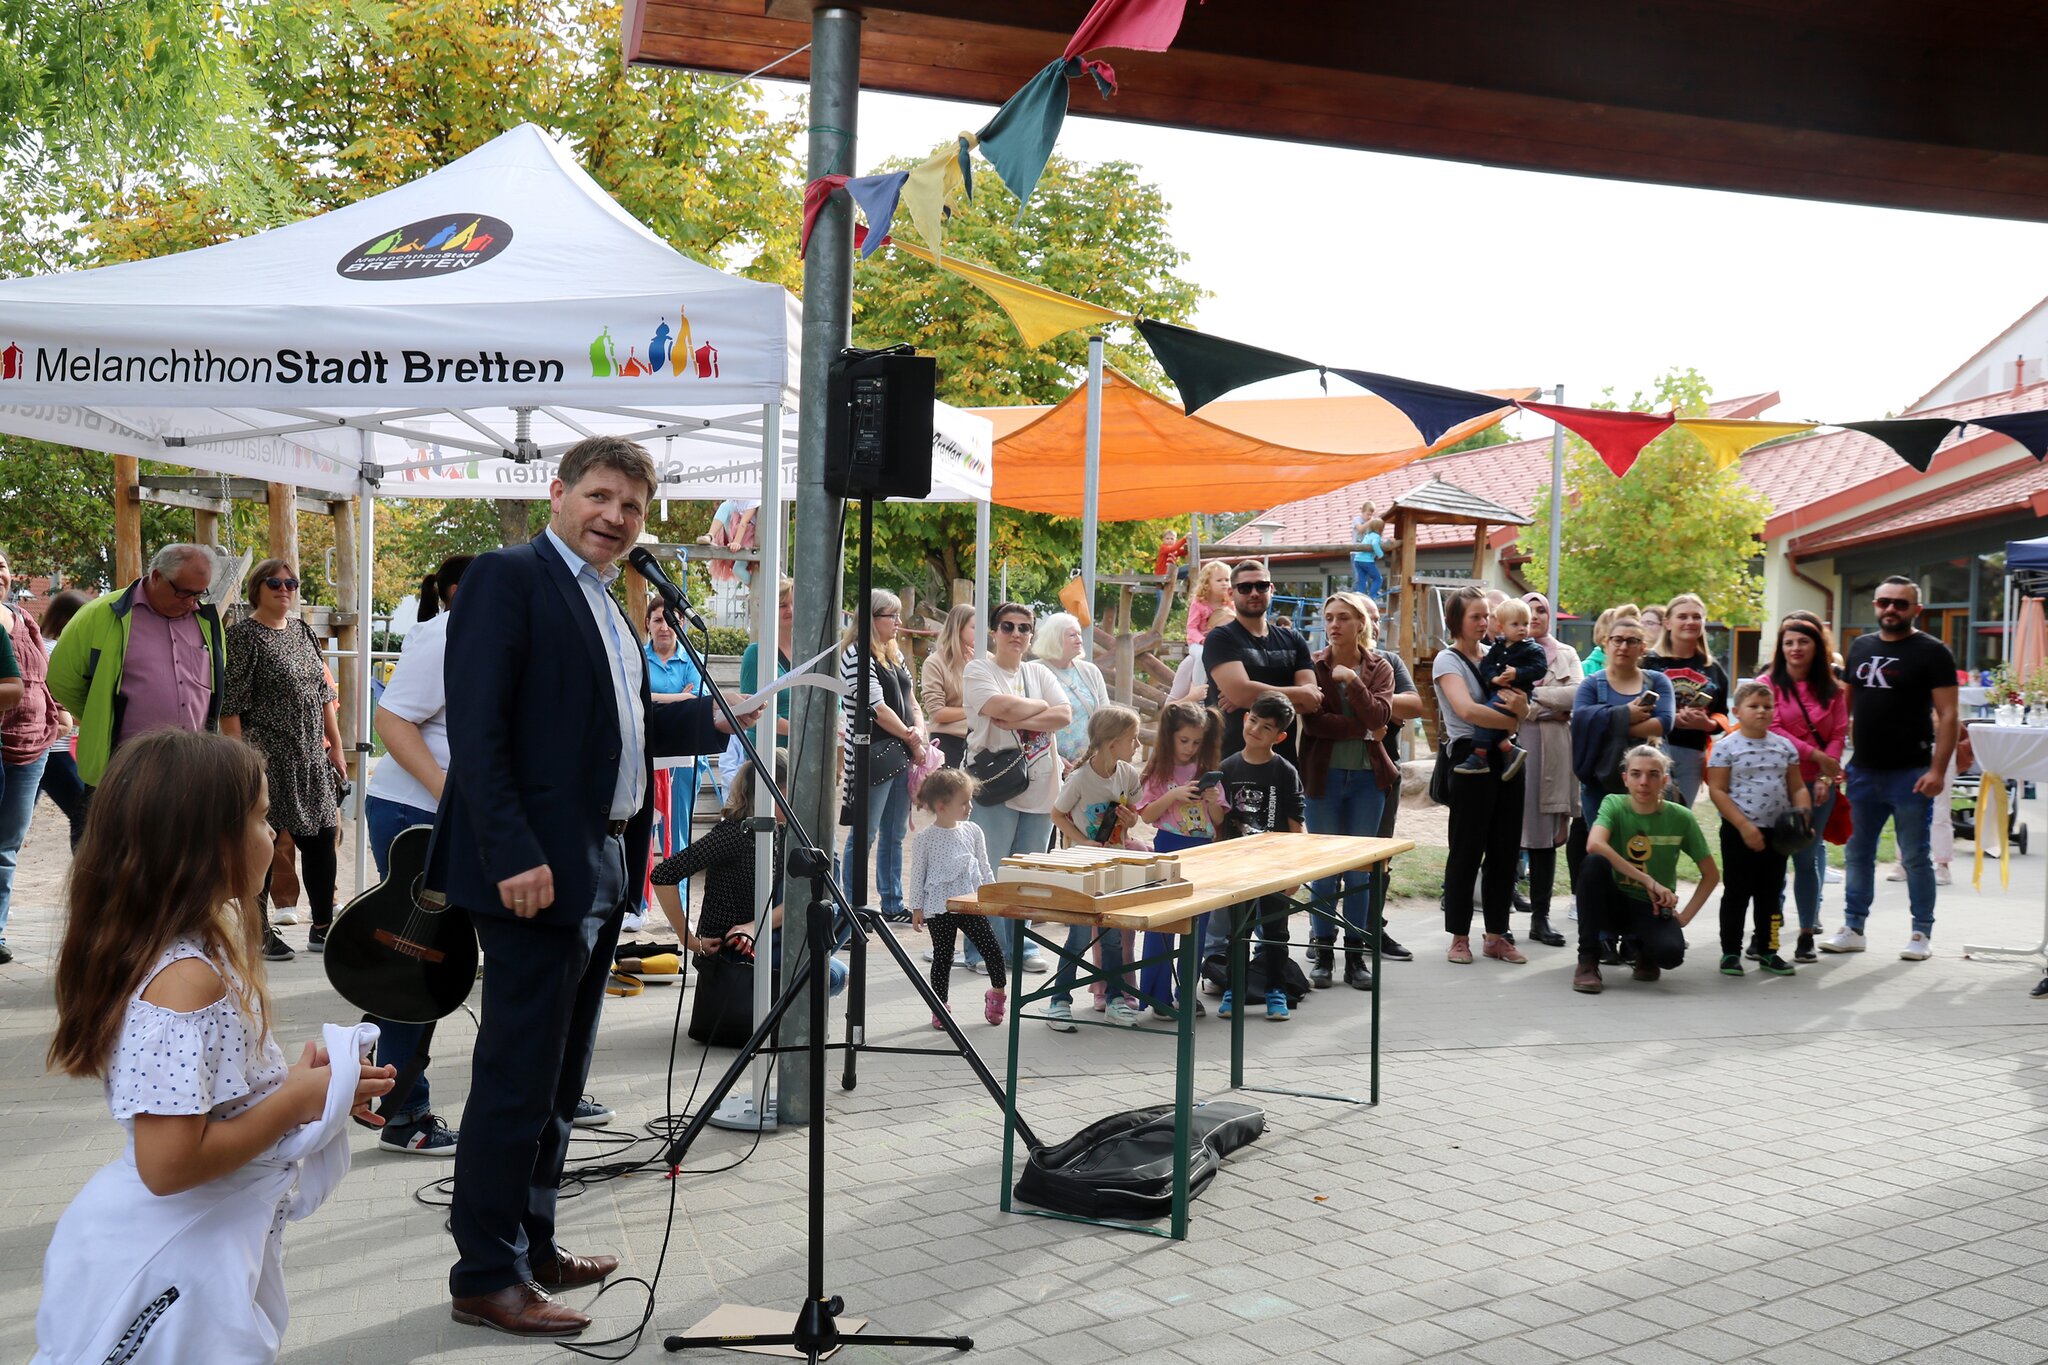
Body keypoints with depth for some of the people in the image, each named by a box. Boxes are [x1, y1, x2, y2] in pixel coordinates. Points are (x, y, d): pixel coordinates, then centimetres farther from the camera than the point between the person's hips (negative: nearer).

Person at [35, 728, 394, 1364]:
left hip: (222, 1237, 9)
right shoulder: (186, 980, -27)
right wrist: (297, 1101, -19)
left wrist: (302, 1084, 1)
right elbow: (169, 1162, -28)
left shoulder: (201, 946, 2)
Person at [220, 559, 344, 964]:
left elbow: (324, 693, 18)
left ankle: (323, 927, 19)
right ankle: (259, 933, 9)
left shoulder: (302, 630, 14)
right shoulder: (245, 634, -7)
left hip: (311, 756, 7)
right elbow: (229, 703, -12)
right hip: (268, 759, -7)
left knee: (321, 838, 9)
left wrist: (336, 744, 14)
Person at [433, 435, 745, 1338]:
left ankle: (533, 1246, 29)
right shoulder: (509, 576, -9)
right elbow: (476, 727, -17)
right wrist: (514, 855, -24)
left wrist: (711, 720, 12)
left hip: (602, 872, 9)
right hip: (535, 872, -9)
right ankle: (485, 1278, 9)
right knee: (517, 1079, -2)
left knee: (560, 1078, 17)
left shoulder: (606, 603, 18)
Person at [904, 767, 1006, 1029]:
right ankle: (940, 1006, 17)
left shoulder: (973, 831, 4)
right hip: (939, 908, -3)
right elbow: (917, 875, 0)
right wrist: (916, 908, 0)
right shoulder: (924, 838, -7)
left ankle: (997, 993, 22)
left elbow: (984, 867, 13)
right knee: (942, 957, 4)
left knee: (992, 949, -1)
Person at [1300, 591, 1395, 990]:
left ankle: (1355, 955, 13)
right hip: (1324, 774, -2)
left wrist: (1352, 680, -18)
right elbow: (1312, 721, -12)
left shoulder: (1379, 668, 7)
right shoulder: (1313, 665, 0)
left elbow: (1380, 715, -10)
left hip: (1368, 776, 2)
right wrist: (1362, 728, -12)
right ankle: (1322, 953, 12)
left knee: (1361, 867, 5)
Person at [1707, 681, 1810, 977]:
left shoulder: (1784, 746, 8)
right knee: (1737, 893, 2)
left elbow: (1797, 787, 11)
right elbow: (1717, 791, -11)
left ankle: (1767, 950, 22)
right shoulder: (1726, 747, -7)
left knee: (1771, 893, 12)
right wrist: (1744, 826, -18)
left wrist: (1803, 814, -9)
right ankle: (1730, 952, 10)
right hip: (1739, 833, -5)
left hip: (1777, 831, 5)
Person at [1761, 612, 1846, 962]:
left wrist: (1827, 777, -9)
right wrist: (1815, 755, -13)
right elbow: (1772, 730, -9)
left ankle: (1806, 936, 12)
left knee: (1807, 857, 5)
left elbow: (1838, 735, 4)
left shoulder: (1832, 690, 9)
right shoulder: (1767, 684, -1)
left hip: (1817, 785, 2)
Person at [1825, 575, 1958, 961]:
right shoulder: (1860, 647, 12)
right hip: (1863, 770, 5)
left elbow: (1947, 715, -9)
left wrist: (1938, 770, -17)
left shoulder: (1932, 652, -5)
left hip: (1910, 774, -5)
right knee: (1857, 854, 10)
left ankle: (1922, 934, 12)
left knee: (1915, 857, 2)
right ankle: (1853, 929, 18)